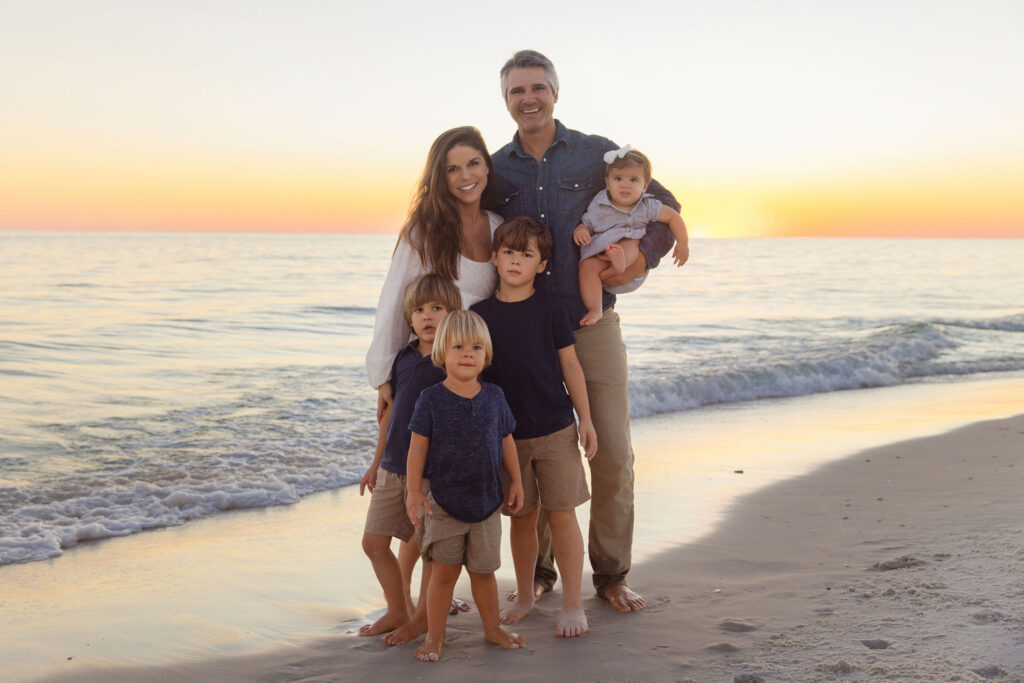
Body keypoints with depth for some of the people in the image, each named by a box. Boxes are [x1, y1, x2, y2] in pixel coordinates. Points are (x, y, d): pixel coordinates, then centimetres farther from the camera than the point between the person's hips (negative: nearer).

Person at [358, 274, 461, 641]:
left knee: (430, 546, 4)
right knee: (373, 542, 10)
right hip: (393, 468, 6)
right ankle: (398, 609, 27)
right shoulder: (404, 358, 7)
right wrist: (377, 462, 20)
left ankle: (422, 616, 23)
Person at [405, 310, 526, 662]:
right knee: (443, 571, 3)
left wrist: (516, 482, 12)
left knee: (483, 570, 13)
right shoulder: (431, 399, -9)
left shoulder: (494, 396, 2)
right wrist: (413, 491, -9)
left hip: (487, 502, 3)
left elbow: (506, 441, 11)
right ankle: (435, 635, 17)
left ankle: (492, 627, 31)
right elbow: (418, 447, -7)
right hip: (444, 502, -3)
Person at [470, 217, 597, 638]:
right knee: (522, 516, 12)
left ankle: (572, 604, 9)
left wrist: (585, 419, -1)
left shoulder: (549, 311, -3)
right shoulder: (479, 315, 1)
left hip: (555, 429, -2)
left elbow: (570, 366, 1)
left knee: (561, 513, -1)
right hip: (505, 434, 2)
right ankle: (524, 596, 29)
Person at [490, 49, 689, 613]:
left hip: (592, 323, -1)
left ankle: (611, 574, 14)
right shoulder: (496, 170, 7)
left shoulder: (597, 154, 4)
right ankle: (537, 572, 21)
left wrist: (643, 257, -8)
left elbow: (665, 205, 10)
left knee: (612, 453, 0)